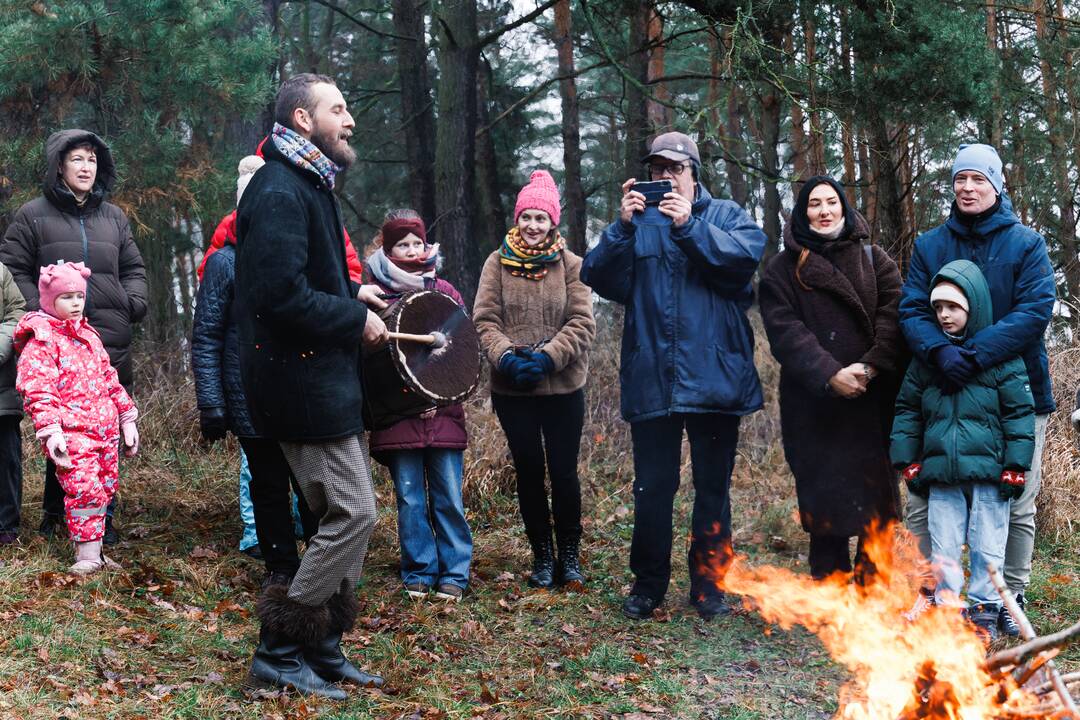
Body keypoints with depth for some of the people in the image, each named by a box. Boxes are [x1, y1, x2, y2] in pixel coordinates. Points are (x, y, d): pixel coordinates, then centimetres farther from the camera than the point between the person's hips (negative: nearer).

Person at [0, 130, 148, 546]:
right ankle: (54, 513, 14)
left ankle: (102, 517, 12)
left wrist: (134, 304, 5)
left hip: (111, 344, 3)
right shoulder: (33, 215, 3)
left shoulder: (113, 217, 15)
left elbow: (133, 269, 22)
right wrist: (36, 310, -8)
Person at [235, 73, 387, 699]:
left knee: (352, 512, 12)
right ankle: (280, 653, -1)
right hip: (302, 382, -10)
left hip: (330, 381, 10)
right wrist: (356, 317, -15)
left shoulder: (309, 186, 18)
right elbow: (282, 293, -26)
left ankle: (323, 650, 20)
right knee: (354, 512, -10)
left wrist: (354, 294, 8)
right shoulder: (279, 192, -16)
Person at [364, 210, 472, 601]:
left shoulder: (444, 292, 9)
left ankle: (455, 572, 11)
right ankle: (419, 571, 15)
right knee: (410, 498, 2)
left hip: (444, 412, 1)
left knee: (448, 496, 1)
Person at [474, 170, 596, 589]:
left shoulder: (569, 265, 1)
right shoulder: (498, 264, 3)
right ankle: (542, 557, 21)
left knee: (564, 472, 1)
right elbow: (484, 320, -1)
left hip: (563, 387, -1)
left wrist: (548, 357, -18)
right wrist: (506, 356, -18)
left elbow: (582, 323, -5)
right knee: (529, 471, 8)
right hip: (512, 389, 1)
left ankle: (570, 555, 18)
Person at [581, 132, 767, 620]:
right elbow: (599, 278, -1)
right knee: (651, 489, 5)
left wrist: (689, 227, -21)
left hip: (714, 376, -1)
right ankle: (648, 585, 17)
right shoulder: (636, 222, 13)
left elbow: (746, 255, -13)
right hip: (652, 381, 1)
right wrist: (622, 228, -14)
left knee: (713, 488, 8)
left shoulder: (725, 216, 8)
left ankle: (709, 585, 18)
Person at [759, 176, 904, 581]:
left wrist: (872, 366, -15)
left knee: (876, 500, -1)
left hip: (873, 401, 1)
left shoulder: (874, 259, 12)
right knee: (825, 500, -1)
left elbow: (894, 315, 0)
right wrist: (829, 374, -17)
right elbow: (784, 331, -4)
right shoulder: (782, 270, 8)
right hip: (814, 406, -1)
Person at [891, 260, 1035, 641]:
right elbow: (907, 410, 14)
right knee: (943, 546, 7)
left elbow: (1020, 413, -4)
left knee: (987, 545, 4)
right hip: (941, 474, 3)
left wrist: (1014, 467, -8)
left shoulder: (1001, 356, -3)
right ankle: (947, 606, 16)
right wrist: (909, 462, 7)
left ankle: (984, 610, 15)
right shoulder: (927, 358, 8)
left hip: (988, 472, -3)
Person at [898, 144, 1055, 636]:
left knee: (1016, 507, 7)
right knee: (922, 503, 1)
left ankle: (1010, 599, 20)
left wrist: (975, 354, -25)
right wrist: (940, 351, -24)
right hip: (942, 393, 2)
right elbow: (911, 311, -3)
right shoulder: (929, 246, 6)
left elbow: (1036, 310, -14)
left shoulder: (1027, 244, -1)